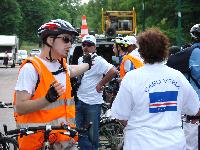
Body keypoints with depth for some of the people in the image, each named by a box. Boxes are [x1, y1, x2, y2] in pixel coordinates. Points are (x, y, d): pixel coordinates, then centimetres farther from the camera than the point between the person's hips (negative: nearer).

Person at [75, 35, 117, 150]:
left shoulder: (98, 61, -12)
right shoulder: (80, 60, 12)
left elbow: (113, 71, -26)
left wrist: (101, 84, -19)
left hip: (92, 102, -7)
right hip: (79, 101, 7)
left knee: (92, 133, 3)